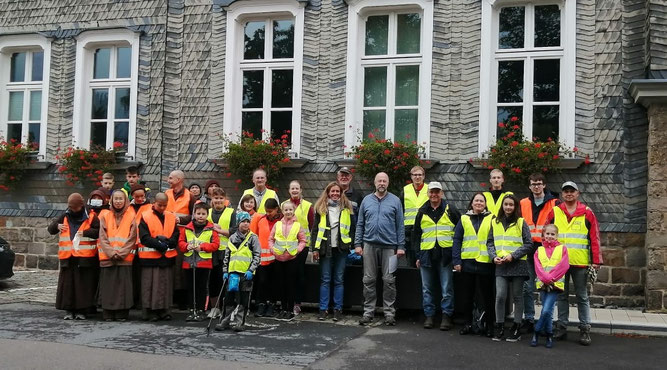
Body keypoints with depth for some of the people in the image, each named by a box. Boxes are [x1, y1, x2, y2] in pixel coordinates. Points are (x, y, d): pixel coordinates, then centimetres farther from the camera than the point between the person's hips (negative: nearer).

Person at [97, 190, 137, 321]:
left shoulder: (131, 216, 5)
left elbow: (132, 238, 0)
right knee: (108, 285, 0)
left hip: (125, 258, -1)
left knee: (123, 285, -3)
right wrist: (111, 252, -10)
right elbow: (102, 238, 3)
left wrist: (121, 253, -10)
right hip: (107, 258, 1)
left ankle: (122, 313, 3)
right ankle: (108, 314, 7)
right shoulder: (105, 216, 9)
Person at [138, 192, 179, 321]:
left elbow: (176, 236, 5)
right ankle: (150, 311, 5)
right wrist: (159, 244, -18)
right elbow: (144, 237, -8)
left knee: (166, 285, 6)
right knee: (150, 285, -1)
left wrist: (166, 242, -14)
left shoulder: (171, 217, 10)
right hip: (150, 256, -3)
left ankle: (164, 311, 13)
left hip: (168, 256, 3)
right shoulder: (145, 217, -1)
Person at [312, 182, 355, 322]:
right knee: (325, 280, 2)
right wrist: (315, 248, -1)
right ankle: (323, 309, 7)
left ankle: (338, 309, 11)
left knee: (339, 280, 5)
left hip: (341, 248, 0)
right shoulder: (321, 208, 6)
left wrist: (350, 242, -1)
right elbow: (315, 229, 5)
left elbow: (353, 227, 9)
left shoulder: (347, 207, 6)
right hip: (325, 248, 0)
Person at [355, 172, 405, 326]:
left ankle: (389, 312, 10)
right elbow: (360, 224, 10)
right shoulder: (366, 200, 9)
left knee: (389, 280, 1)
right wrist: (358, 244, 3)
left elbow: (400, 225, 3)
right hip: (369, 244, 2)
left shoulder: (395, 200, 4)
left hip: (389, 245, -2)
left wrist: (401, 246, -3)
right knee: (369, 280, 6)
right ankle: (368, 312, 14)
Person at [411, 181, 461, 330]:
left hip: (445, 255, -3)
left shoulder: (450, 209, 4)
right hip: (426, 255, 3)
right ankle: (429, 315, 15)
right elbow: (416, 235, 15)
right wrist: (417, 256, 10)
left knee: (447, 288, 0)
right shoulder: (422, 212, 11)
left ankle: (447, 316, 7)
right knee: (427, 289, 7)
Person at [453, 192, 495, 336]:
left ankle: (489, 325, 14)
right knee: (467, 295, 8)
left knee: (486, 296, 4)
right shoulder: (464, 219, 10)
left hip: (485, 263, -2)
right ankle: (467, 323, 18)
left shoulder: (491, 219, 6)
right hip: (467, 262, 2)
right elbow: (457, 240, 5)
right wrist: (456, 261, -3)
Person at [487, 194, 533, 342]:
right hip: (500, 265, 2)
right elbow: (490, 242, 12)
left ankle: (516, 328, 15)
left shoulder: (521, 223, 0)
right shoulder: (495, 223, 9)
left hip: (517, 264, -2)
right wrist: (494, 256, -5)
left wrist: (513, 255, -11)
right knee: (500, 296, -7)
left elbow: (529, 244, -2)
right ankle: (499, 327, 5)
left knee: (517, 296, 6)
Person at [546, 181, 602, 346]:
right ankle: (562, 327, 17)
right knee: (561, 295, 9)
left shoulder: (587, 213, 2)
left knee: (582, 296, 5)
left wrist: (596, 261, -4)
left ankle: (585, 329, 10)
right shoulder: (554, 212, 6)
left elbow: (595, 238, 1)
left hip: (580, 263, -1)